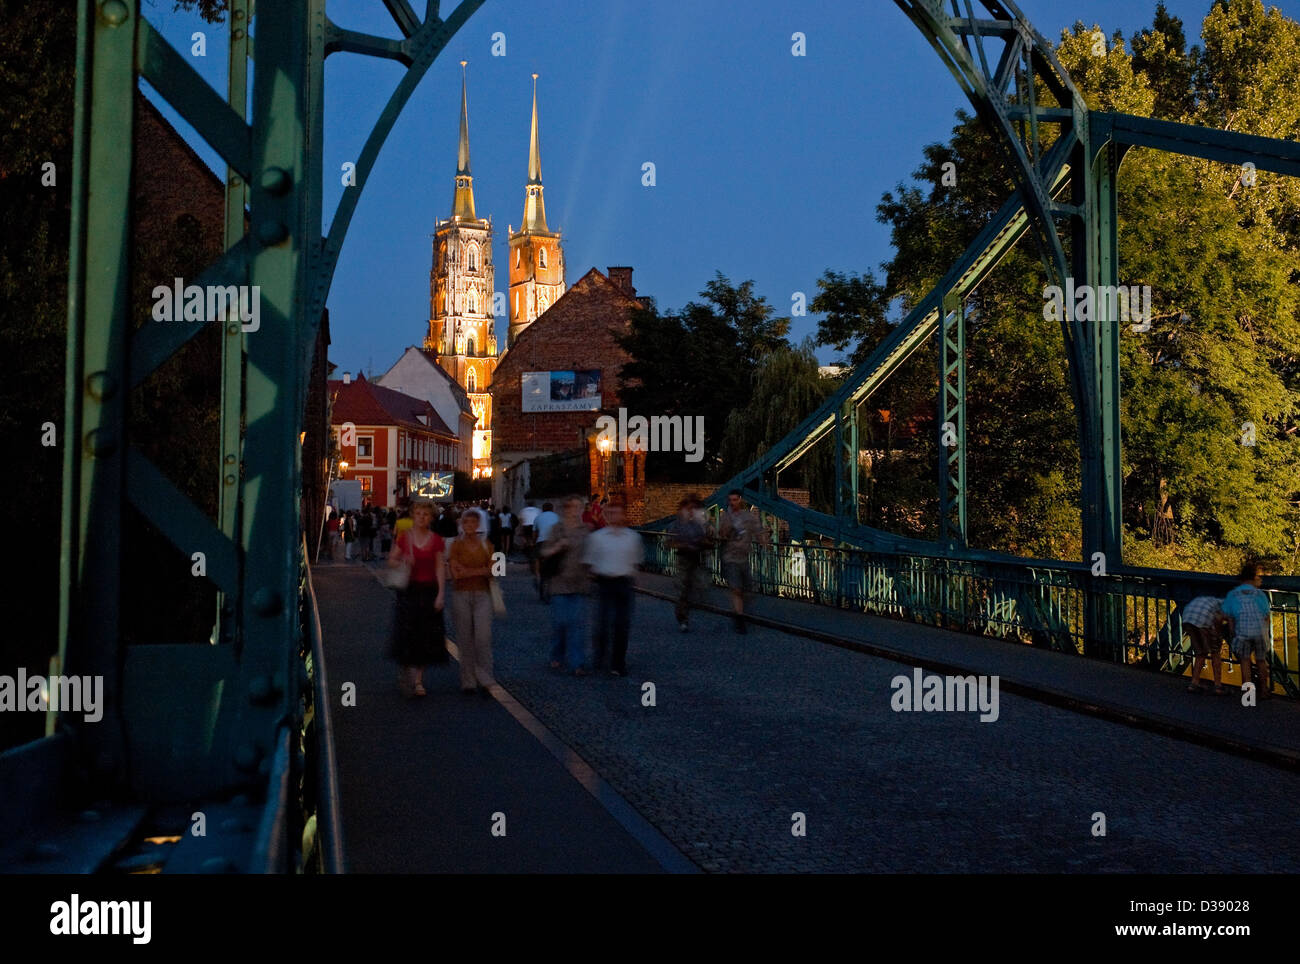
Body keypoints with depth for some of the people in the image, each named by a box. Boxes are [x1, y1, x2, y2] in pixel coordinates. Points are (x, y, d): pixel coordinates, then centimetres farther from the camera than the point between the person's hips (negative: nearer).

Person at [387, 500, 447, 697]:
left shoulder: (436, 540, 1)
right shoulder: (404, 537, 1)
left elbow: (440, 569, -1)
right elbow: (391, 560, 8)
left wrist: (441, 594, -8)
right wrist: (402, 562, -14)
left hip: (429, 590, 1)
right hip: (408, 590, -1)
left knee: (426, 637, 2)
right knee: (407, 634, -4)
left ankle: (418, 680, 12)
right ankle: (405, 673, 10)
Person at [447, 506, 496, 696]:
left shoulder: (486, 545, 7)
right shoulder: (456, 544, 2)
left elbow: (492, 571, -3)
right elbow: (455, 573, -9)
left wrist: (468, 571, -12)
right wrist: (481, 571, -12)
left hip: (482, 595, 1)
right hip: (461, 595, -1)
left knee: (483, 637, -10)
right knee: (465, 639, 3)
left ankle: (483, 680, 0)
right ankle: (468, 681, 11)